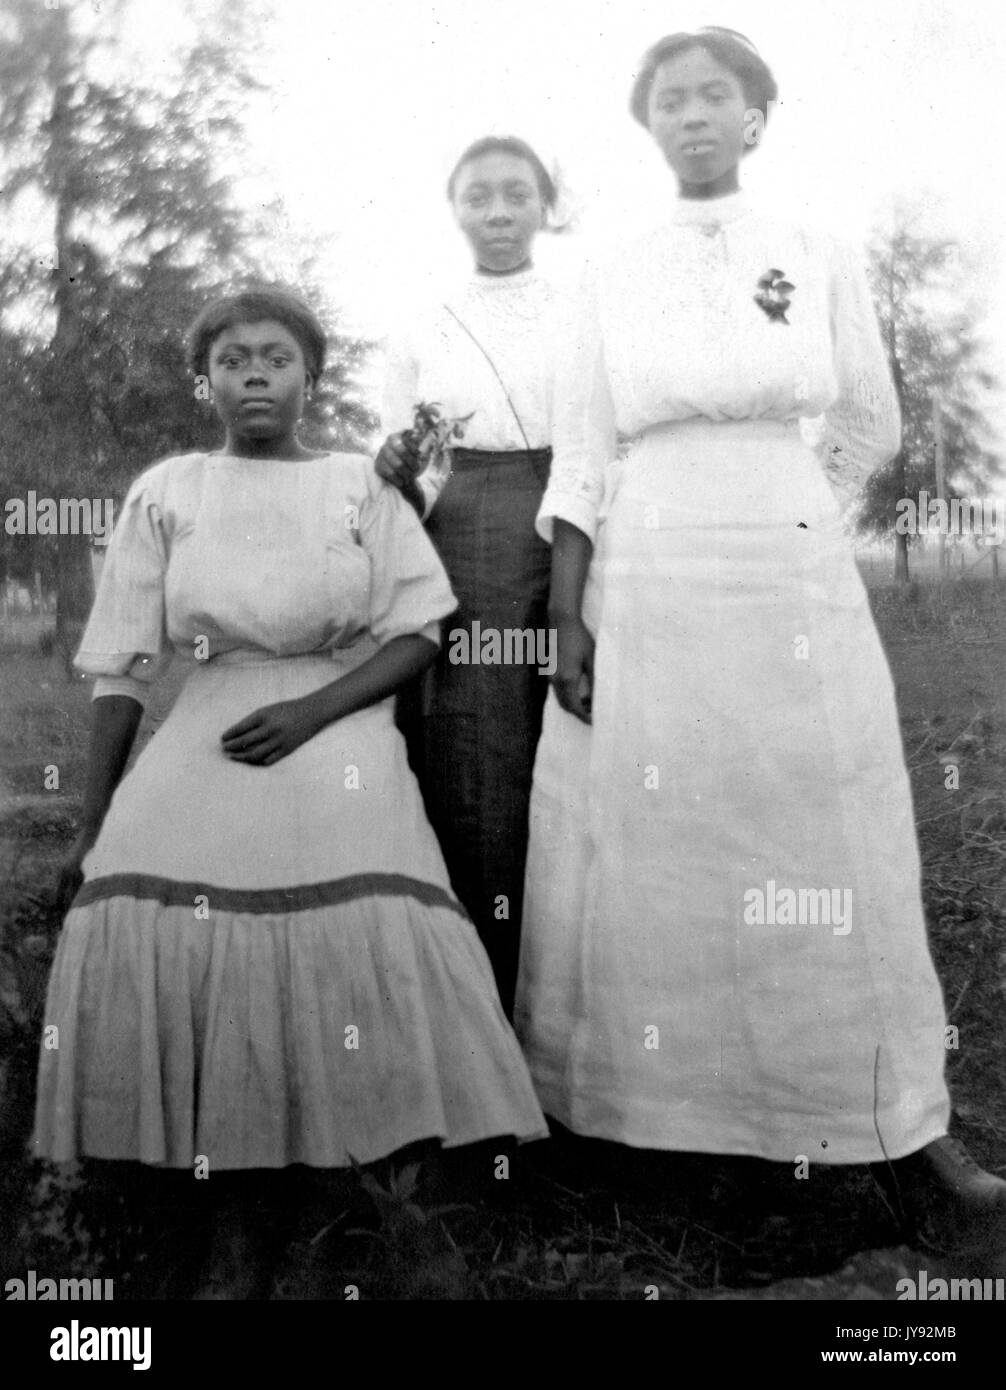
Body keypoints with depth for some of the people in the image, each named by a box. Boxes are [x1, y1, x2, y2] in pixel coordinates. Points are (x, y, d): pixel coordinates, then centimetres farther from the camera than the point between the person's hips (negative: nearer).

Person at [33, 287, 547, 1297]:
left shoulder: (358, 485, 8)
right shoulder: (165, 492, 9)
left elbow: (420, 631, 3)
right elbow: (121, 666, 7)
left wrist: (309, 710, -12)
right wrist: (93, 824, 4)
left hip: (339, 724, -1)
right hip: (206, 733, 1)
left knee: (362, 923, -24)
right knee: (143, 923, -20)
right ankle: (233, 1235, -10)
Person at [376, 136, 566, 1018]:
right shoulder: (419, 341, 14)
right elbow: (406, 502, 15)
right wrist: (400, 475, -8)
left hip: (583, 556, 0)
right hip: (466, 566, 1)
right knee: (477, 806, -4)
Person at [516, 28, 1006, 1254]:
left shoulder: (821, 263, 7)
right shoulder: (612, 283, 6)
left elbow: (870, 430, 16)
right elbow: (581, 468, 1)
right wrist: (567, 624, -5)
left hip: (799, 587, 0)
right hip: (644, 594, 0)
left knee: (834, 868, 0)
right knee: (648, 863, 3)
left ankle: (907, 1149, 6)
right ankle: (622, 1119, 16)